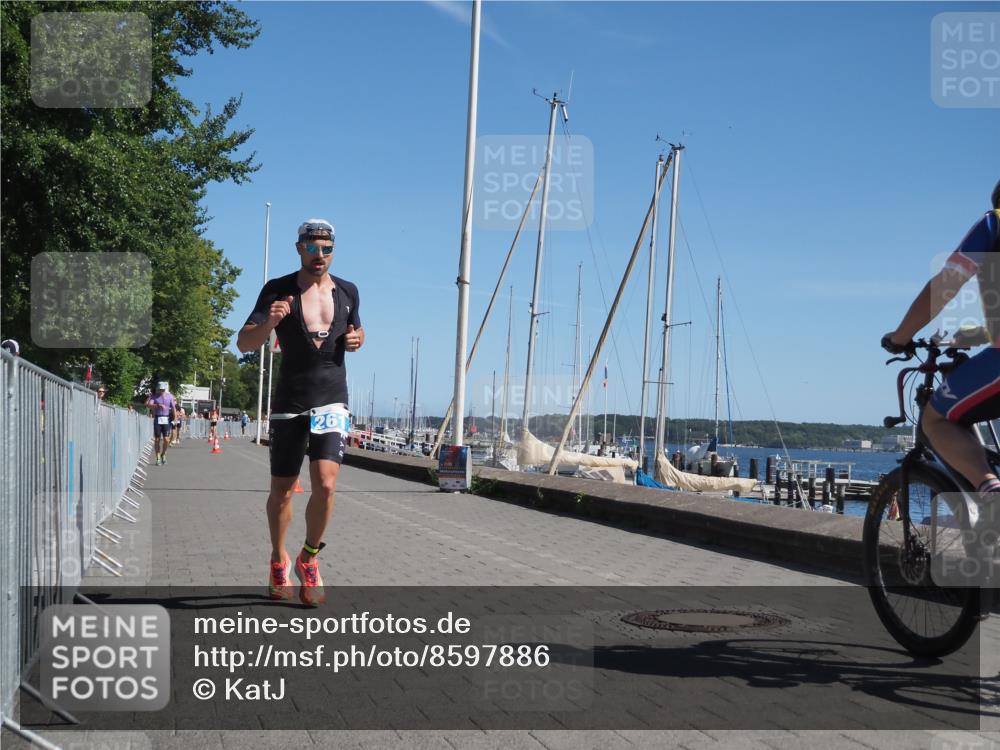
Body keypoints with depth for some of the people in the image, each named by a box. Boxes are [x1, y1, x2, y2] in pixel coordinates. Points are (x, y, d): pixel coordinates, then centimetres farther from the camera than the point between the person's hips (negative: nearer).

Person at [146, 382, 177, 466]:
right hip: (157, 420, 0)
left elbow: (173, 408, 7)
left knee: (166, 439, -8)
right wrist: (158, 405, -27)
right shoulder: (154, 397, 4)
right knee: (157, 439, 1)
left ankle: (163, 454, 18)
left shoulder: (170, 397, 7)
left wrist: (174, 419, -1)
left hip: (166, 420, 0)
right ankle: (158, 458, 10)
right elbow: (148, 405, -13)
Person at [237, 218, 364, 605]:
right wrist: (269, 323, -30)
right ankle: (279, 561, 32)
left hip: (332, 402, 1)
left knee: (326, 485, -15)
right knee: (281, 489, 9)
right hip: (289, 403, -1)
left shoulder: (348, 292, 6)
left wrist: (357, 338, 0)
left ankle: (309, 559, 8)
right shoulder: (278, 290, -4)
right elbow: (244, 343, -10)